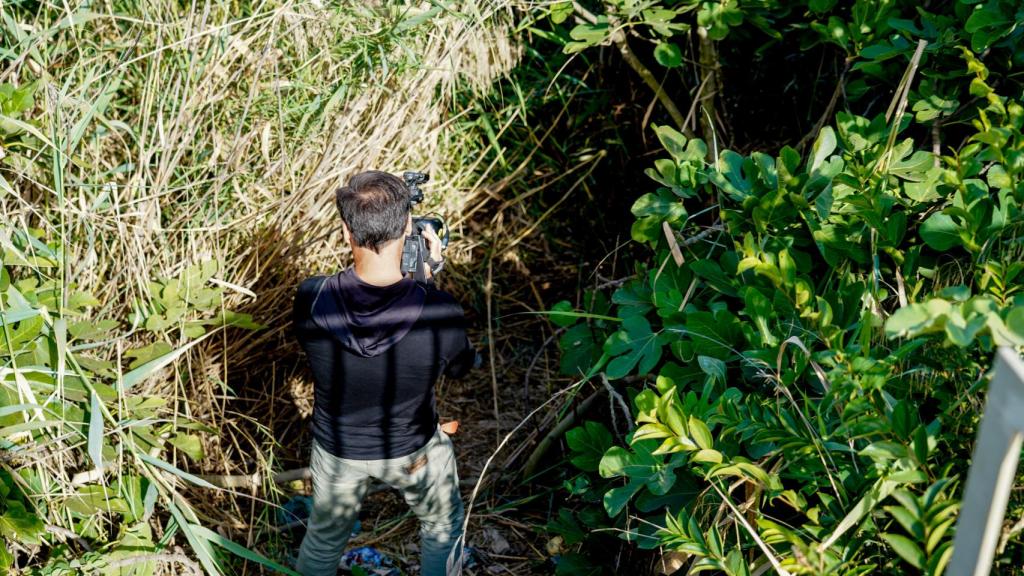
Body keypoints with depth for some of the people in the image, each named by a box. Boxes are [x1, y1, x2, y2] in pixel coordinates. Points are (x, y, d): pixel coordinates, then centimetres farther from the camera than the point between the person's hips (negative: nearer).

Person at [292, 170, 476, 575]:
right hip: (413, 450, -1)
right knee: (443, 528, 31)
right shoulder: (440, 311, -32)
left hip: (337, 449, 1)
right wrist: (426, 280, -6)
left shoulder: (310, 300, -29)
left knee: (325, 539, 30)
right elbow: (459, 367, -9)